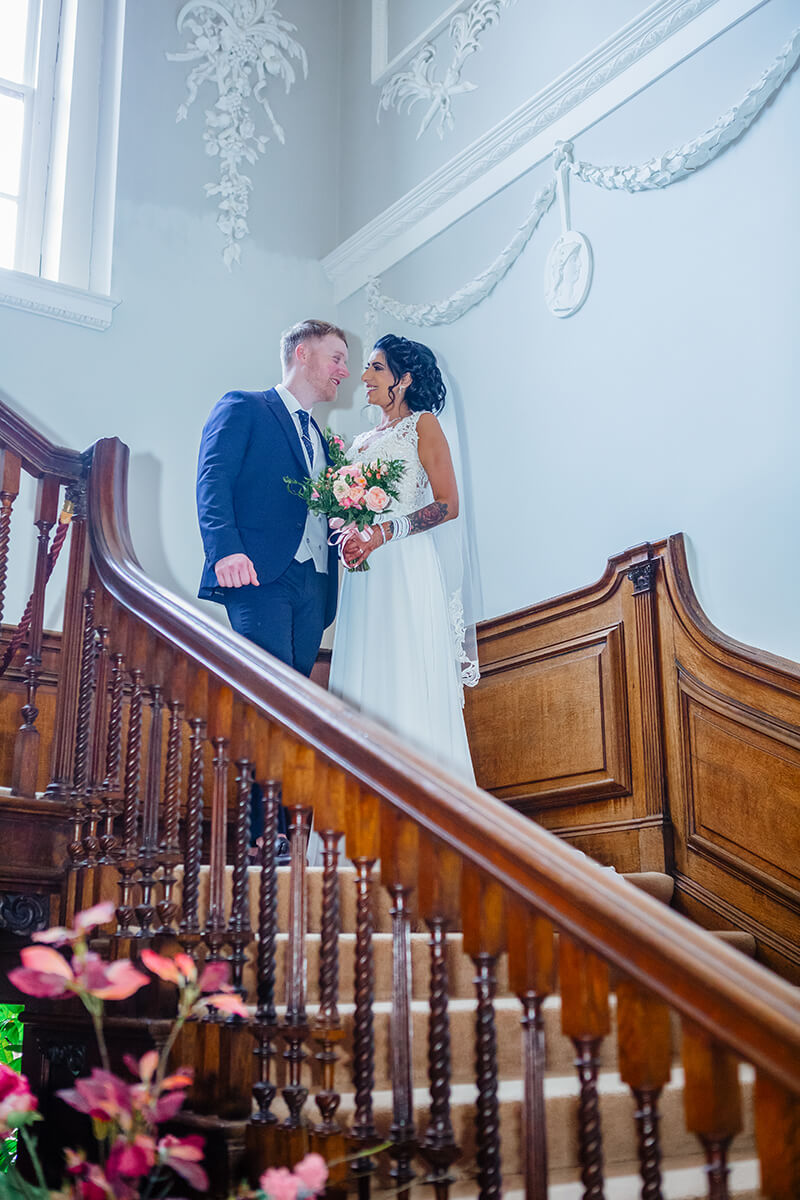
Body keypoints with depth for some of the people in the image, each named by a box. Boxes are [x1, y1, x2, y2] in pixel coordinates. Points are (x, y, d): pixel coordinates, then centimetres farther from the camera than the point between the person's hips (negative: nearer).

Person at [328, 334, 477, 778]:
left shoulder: (422, 424, 3)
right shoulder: (362, 442, 23)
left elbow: (448, 505, -7)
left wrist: (383, 533, -17)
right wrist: (346, 537, 2)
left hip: (405, 565, -6)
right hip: (363, 573, 7)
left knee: (410, 683, -10)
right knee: (365, 683, 0)